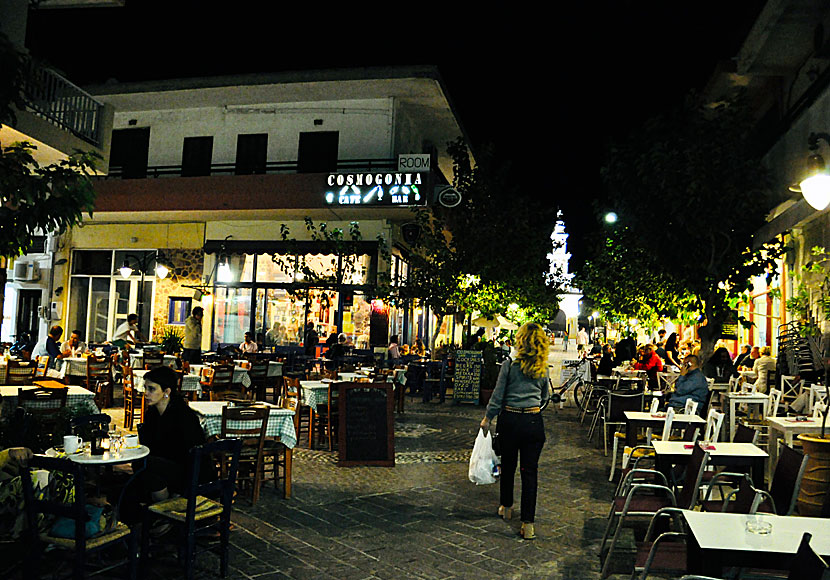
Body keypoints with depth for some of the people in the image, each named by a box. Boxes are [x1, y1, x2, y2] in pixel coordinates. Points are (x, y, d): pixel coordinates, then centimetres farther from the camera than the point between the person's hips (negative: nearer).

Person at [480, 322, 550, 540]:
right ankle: (528, 524, 2)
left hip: (510, 419, -1)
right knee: (530, 471, 4)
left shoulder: (509, 364, -9)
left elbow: (498, 395, -6)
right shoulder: (543, 368, 1)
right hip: (533, 421, 1)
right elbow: (545, 397, 12)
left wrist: (487, 418, 6)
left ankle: (506, 507, 36)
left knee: (508, 465, 18)